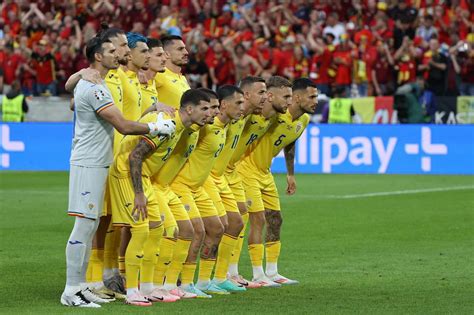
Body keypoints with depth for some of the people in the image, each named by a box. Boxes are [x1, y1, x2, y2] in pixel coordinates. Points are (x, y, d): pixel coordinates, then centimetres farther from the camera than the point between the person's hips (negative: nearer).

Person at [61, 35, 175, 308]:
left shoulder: (88, 84, 16)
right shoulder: (94, 89, -17)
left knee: (91, 225, 12)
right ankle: (71, 291, -8)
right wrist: (157, 128, -8)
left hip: (96, 163, 11)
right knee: (84, 225, -10)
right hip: (89, 164, -11)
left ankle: (80, 286, 16)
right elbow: (124, 126, -20)